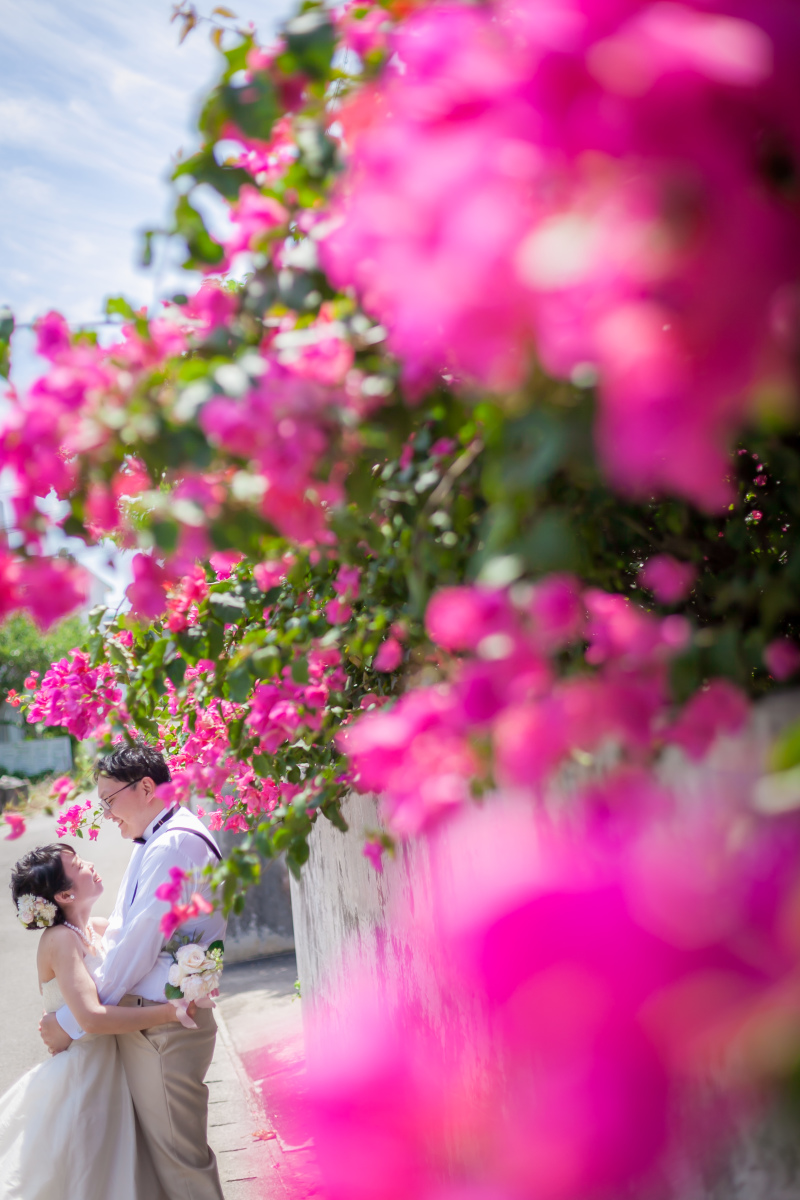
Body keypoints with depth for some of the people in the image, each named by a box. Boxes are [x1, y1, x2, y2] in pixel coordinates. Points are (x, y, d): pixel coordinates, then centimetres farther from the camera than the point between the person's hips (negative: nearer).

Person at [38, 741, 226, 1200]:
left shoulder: (175, 845, -19)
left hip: (164, 1029, -10)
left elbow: (137, 946, -21)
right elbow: (121, 934, 17)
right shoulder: (155, 842, 14)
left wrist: (72, 1021, -14)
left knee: (178, 1155, 1)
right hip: (141, 1020, 10)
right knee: (148, 1149, 18)